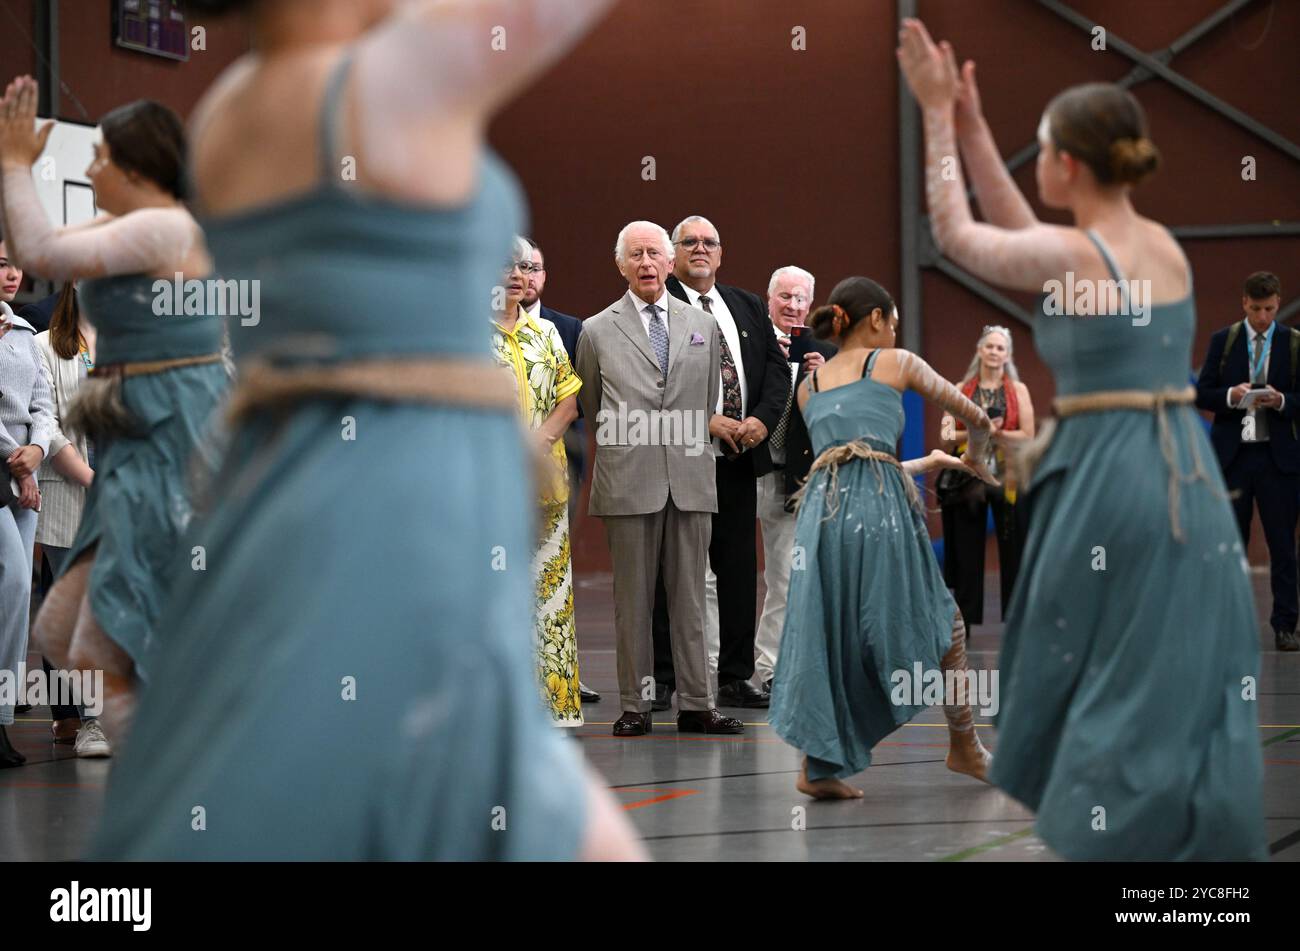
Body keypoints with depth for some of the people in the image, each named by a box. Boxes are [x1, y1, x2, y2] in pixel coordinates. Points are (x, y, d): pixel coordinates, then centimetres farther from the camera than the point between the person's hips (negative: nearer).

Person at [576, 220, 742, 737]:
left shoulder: (703, 326, 12)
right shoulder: (598, 331, 4)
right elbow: (590, 409, 15)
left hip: (691, 480, 2)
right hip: (628, 481, -2)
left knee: (690, 597, 4)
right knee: (633, 598, 1)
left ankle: (695, 704, 8)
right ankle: (635, 706, 5)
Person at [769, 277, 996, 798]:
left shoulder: (809, 386, 24)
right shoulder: (895, 363, 12)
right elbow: (975, 417, 23)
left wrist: (926, 464, 46)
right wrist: (974, 458, 45)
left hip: (821, 510, 4)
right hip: (880, 507, -4)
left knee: (827, 636, 11)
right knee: (941, 621, 13)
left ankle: (818, 765, 0)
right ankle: (965, 747, 22)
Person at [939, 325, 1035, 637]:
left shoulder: (1018, 390, 8)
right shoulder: (961, 390, 10)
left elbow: (1027, 437, -2)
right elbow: (947, 438, 2)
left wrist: (995, 433, -13)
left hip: (1007, 480, -1)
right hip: (968, 479, 1)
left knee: (1012, 552, -1)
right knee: (967, 552, 1)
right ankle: (963, 621, 5)